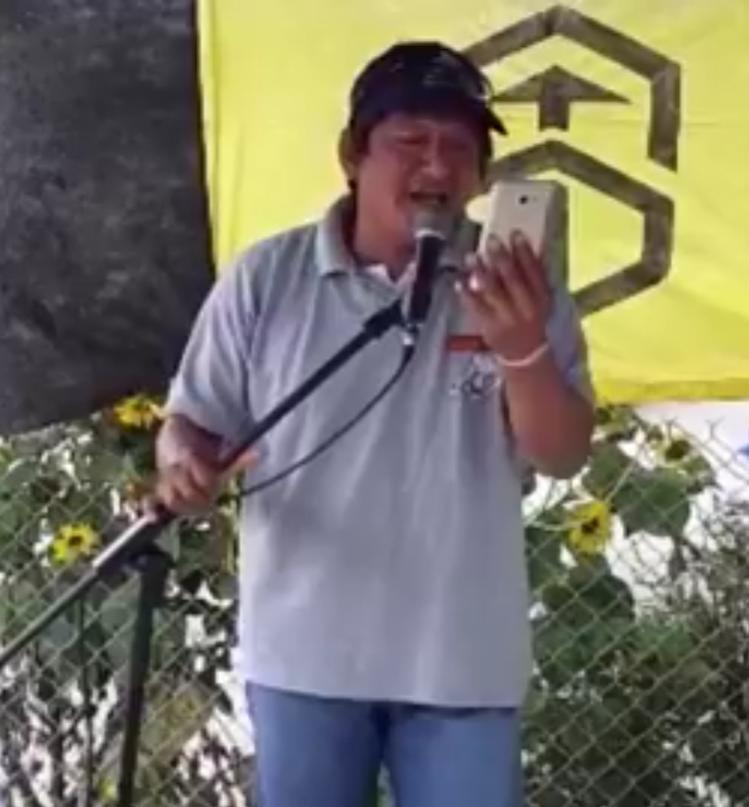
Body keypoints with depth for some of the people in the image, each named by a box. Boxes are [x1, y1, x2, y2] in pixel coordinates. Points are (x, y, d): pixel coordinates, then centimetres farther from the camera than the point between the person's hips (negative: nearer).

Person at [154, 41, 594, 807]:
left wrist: (523, 347, -30)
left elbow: (563, 455, -11)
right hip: (304, 652, 0)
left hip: (460, 659, 0)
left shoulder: (516, 288, -5)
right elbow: (192, 418, 3)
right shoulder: (265, 278, -4)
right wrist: (183, 461, -21)